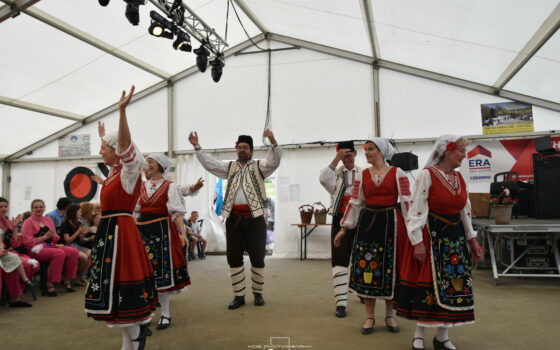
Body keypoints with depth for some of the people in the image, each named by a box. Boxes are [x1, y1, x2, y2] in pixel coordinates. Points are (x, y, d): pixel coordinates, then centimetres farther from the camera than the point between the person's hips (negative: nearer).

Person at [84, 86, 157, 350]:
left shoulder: (129, 172, -11)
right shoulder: (115, 172, 14)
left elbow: (125, 146, -29)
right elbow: (115, 151, 36)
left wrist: (122, 110, -37)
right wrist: (103, 137, 51)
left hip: (119, 231, -10)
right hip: (109, 231, 10)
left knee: (120, 285, -7)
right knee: (114, 286, 13)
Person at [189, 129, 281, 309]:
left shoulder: (259, 166, 5)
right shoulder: (230, 167, 15)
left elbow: (274, 161, -12)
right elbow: (209, 164, 8)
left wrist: (273, 142, -29)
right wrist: (197, 146, -1)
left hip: (254, 217, -3)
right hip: (234, 218, 3)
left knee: (257, 258, 4)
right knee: (234, 258, 6)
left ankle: (258, 293, 21)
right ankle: (239, 295, 17)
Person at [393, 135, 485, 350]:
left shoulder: (459, 178, 10)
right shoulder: (427, 175, -12)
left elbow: (465, 211, 17)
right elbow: (416, 211, -15)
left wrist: (472, 240, 17)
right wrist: (417, 242, -19)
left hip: (455, 237, 7)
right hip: (431, 235, -7)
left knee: (452, 285, 8)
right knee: (427, 284, 0)